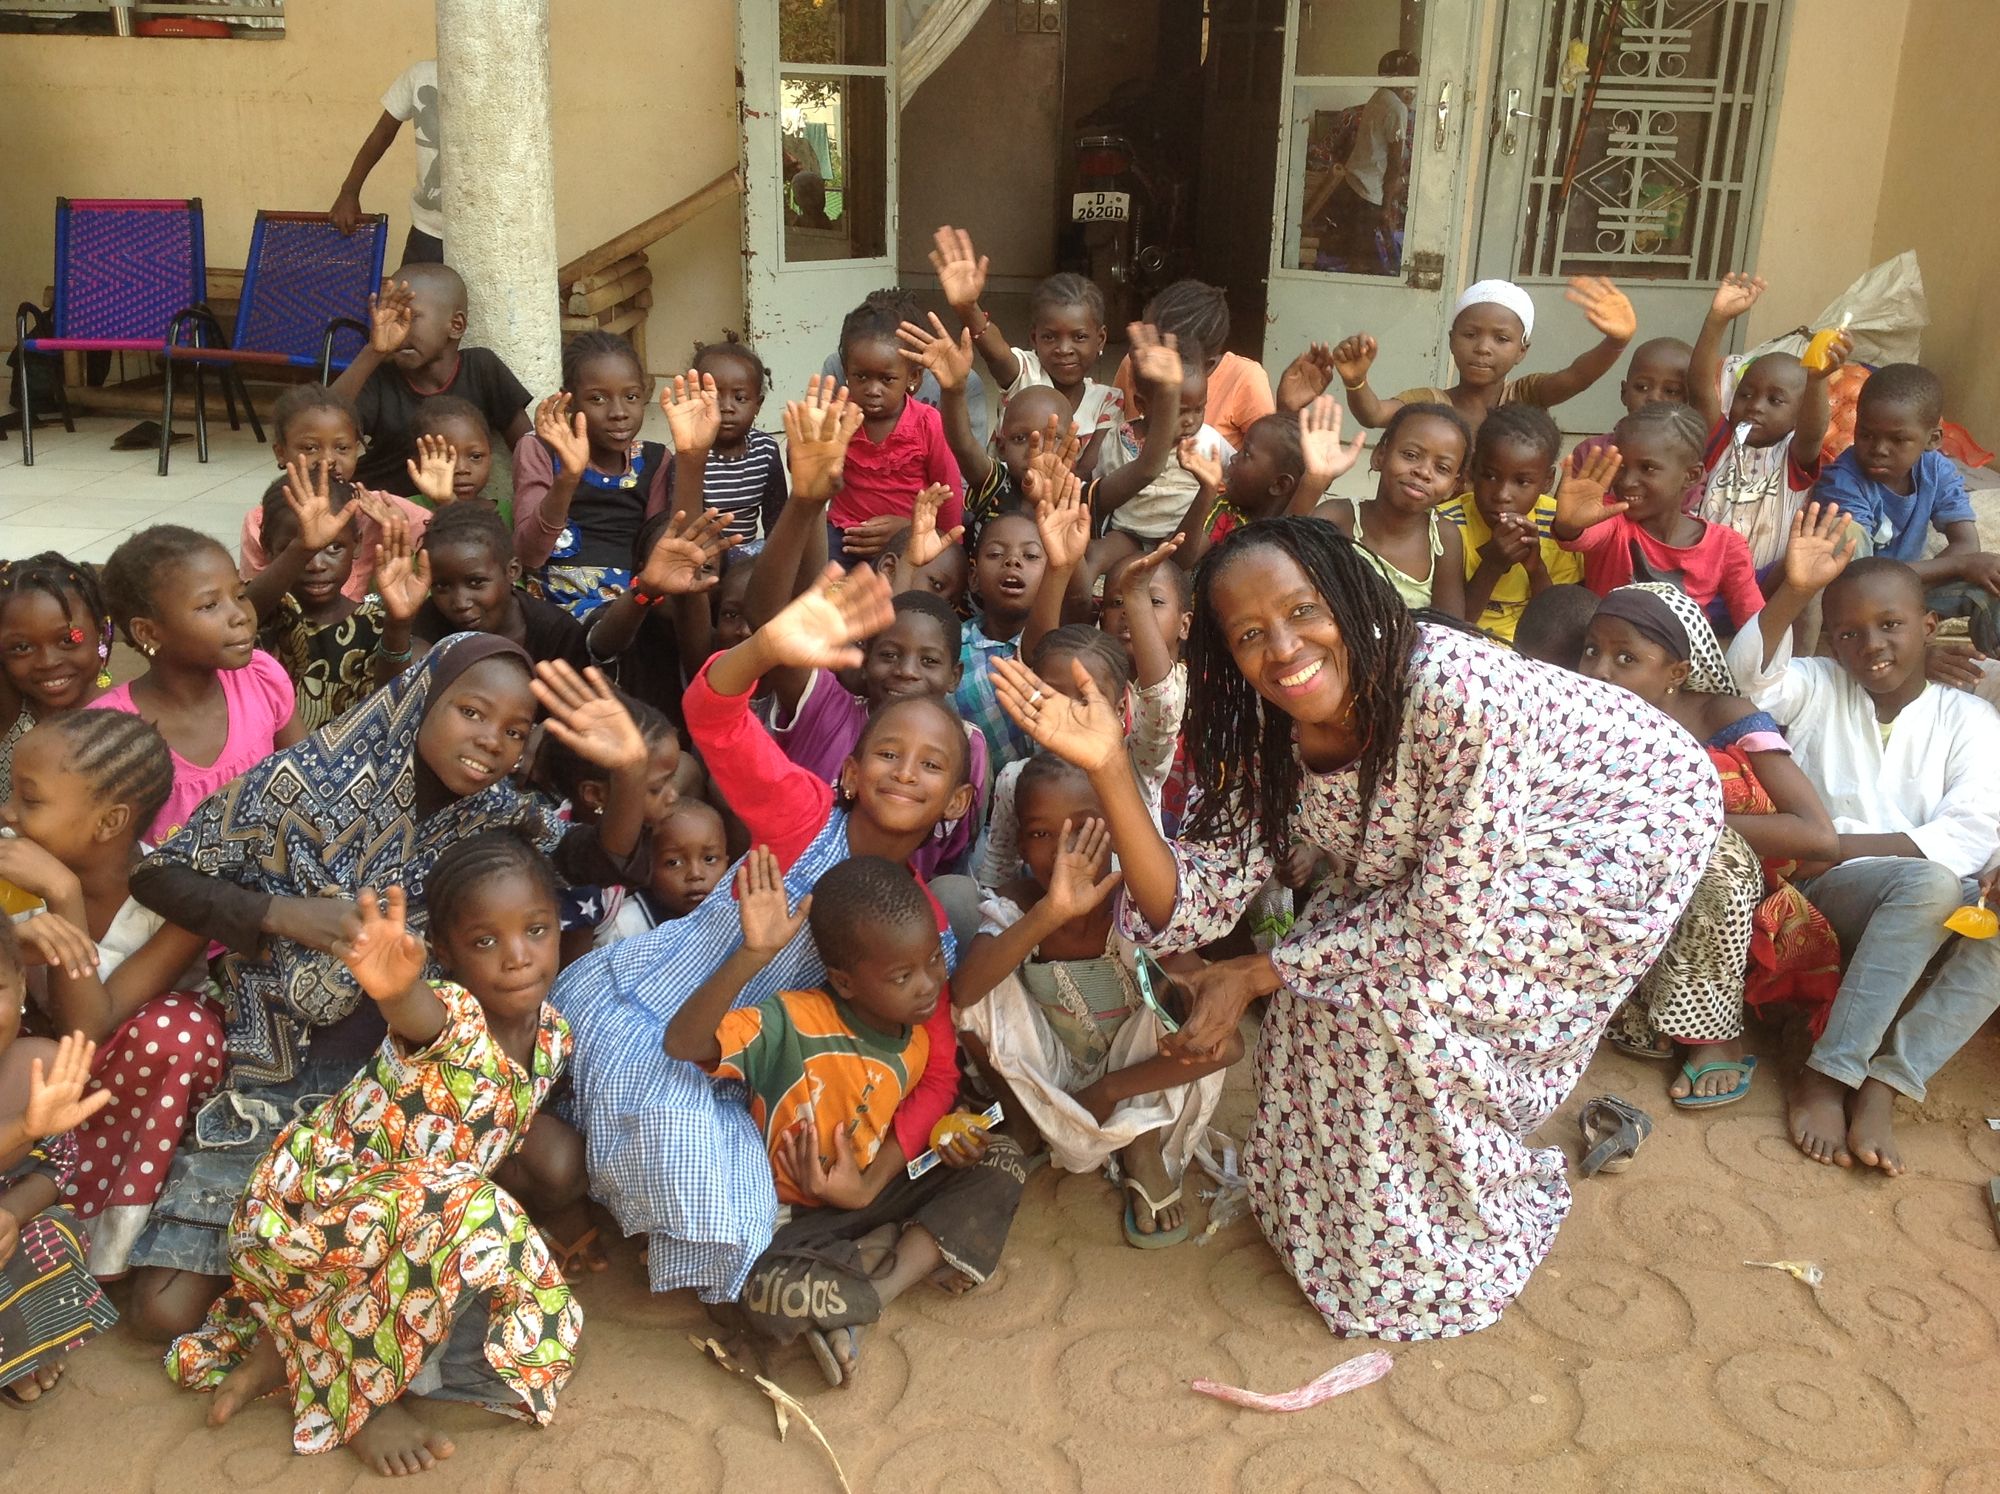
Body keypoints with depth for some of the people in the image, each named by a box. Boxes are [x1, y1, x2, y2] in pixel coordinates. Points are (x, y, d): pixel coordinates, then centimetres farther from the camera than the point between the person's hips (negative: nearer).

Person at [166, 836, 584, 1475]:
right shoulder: (445, 1012, -27)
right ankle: (358, 1394, -11)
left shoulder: (553, 1033, -4)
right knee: (463, 1209, -35)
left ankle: (296, 1349, 10)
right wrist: (396, 990, -77)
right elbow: (424, 1018, -55)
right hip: (303, 1210, -8)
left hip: (398, 1227, 8)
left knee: (540, 1333, 0)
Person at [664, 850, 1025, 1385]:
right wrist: (753, 955, -51)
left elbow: (897, 1123, 5)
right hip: (788, 1220, -6)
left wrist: (870, 1185, -17)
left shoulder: (917, 1040, -5)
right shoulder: (792, 1024, -25)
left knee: (1002, 1161, -7)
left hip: (869, 1200, 6)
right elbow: (681, 1043, -38)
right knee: (766, 1296, -38)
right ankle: (919, 1255, -11)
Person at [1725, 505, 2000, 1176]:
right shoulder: (1819, 688, 10)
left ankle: (1885, 1082, -28)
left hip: (1932, 920, 2)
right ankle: (1828, 1076, -28)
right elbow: (1748, 676, -13)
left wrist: (1842, 843, -15)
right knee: (1932, 883, -33)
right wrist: (1793, 592, -28)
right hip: (1827, 895, -2)